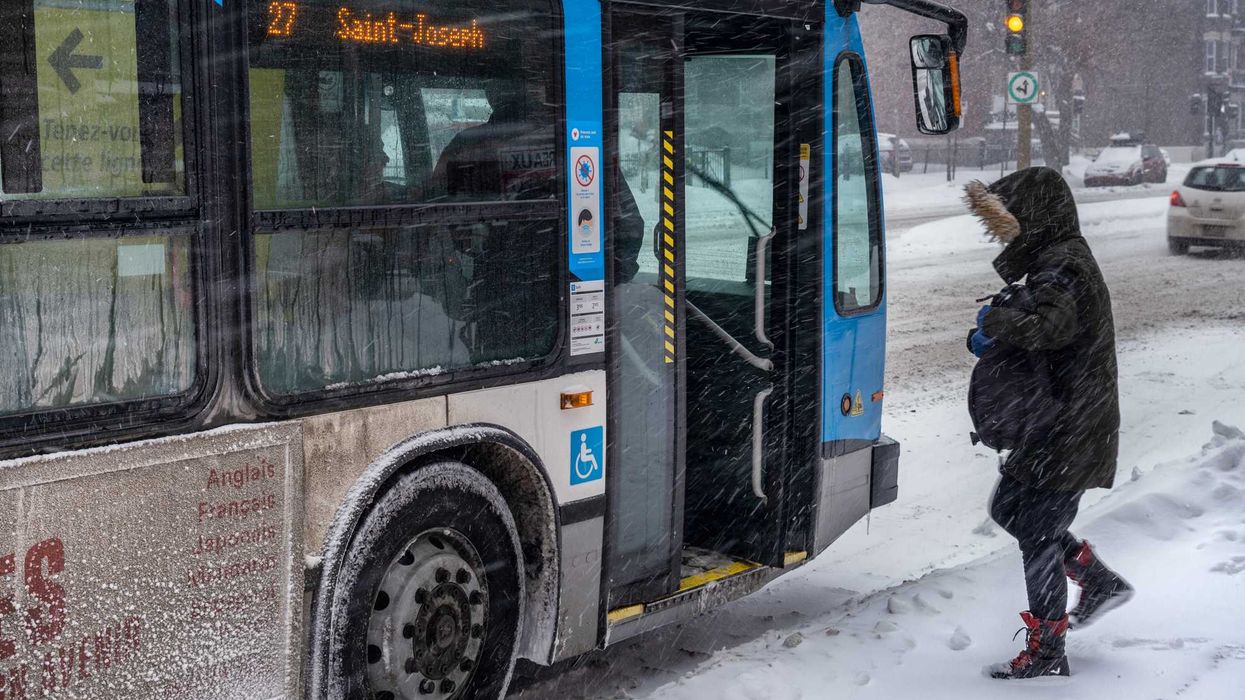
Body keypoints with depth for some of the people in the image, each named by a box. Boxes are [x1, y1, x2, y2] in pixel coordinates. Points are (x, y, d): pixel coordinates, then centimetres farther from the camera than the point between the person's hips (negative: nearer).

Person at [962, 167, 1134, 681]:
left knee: (1037, 533, -2)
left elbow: (1045, 327, -38)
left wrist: (995, 321, -21)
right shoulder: (1053, 260, 14)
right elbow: (1036, 326, 16)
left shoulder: (1063, 267, -20)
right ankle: (1100, 582, 28)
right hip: (1055, 424, 10)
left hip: (1070, 434, -10)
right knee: (1008, 508, 19)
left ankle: (1047, 653, 10)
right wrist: (989, 337, -3)